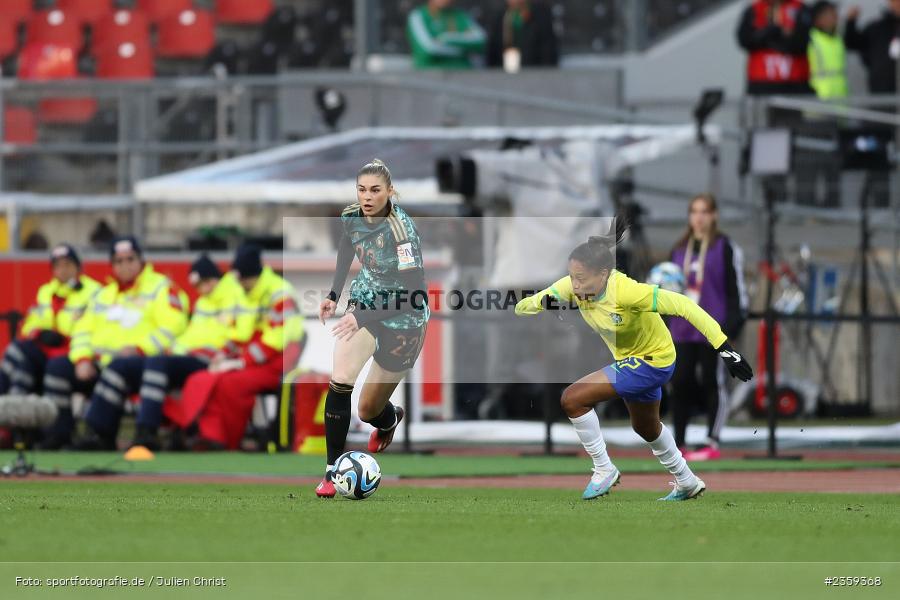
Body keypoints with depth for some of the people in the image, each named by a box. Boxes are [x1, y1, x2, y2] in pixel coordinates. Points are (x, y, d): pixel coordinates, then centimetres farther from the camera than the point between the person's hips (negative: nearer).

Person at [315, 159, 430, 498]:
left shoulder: (400, 230, -30)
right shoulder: (351, 216, -10)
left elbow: (416, 293, -33)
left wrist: (364, 319, -37)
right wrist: (334, 295, 10)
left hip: (402, 318, -5)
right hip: (366, 301, 5)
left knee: (369, 410, 7)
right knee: (340, 381, -19)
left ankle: (389, 420, 46)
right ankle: (333, 470, -11)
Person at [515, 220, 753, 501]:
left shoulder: (625, 291, -37)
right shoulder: (573, 286, -18)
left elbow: (683, 305, -34)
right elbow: (522, 307, -15)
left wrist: (724, 348, -37)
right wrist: (542, 302, -40)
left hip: (652, 362, -8)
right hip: (629, 359, 8)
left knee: (573, 399, -19)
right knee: (646, 428, 30)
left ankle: (604, 470, -2)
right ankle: (687, 483, 52)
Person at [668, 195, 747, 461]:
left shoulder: (724, 248, -2)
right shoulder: (680, 249, 16)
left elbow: (735, 287, -5)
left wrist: (733, 322, -12)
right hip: (683, 329, 5)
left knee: (712, 384, -2)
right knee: (680, 384, 3)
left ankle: (712, 443, 2)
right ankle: (677, 444, 9)